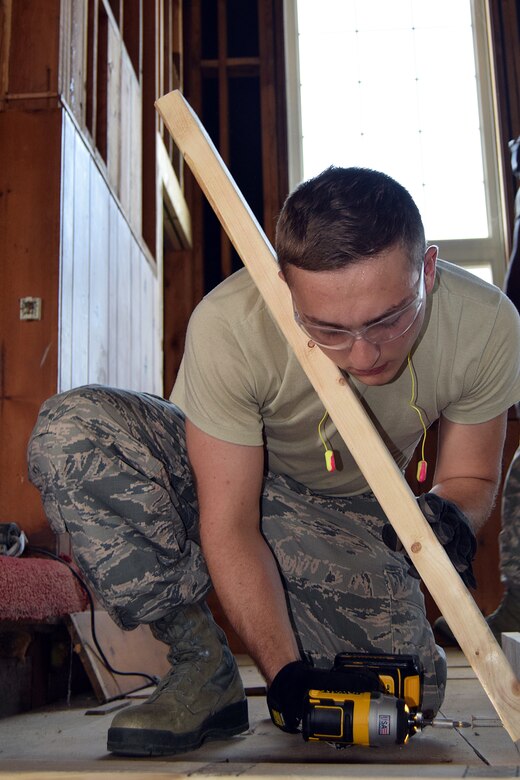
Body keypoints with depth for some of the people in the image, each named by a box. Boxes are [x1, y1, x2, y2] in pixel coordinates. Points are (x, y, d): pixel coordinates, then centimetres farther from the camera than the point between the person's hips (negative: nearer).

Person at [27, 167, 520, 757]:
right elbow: (228, 525, -27)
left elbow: (471, 477, -7)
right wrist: (286, 672, -33)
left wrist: (448, 515, -31)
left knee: (406, 694, -21)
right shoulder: (228, 325, -34)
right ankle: (203, 669, -17)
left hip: (348, 514, 2)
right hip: (224, 476, -1)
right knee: (70, 430, -31)